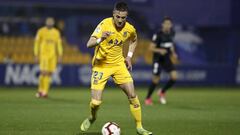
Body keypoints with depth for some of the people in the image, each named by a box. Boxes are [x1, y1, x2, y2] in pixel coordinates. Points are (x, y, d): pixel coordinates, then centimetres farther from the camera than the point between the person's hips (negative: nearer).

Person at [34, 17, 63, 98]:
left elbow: (59, 44, 13)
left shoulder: (56, 32, 9)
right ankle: (40, 91, -2)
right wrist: (36, 55, -4)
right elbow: (37, 43, 0)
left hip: (53, 55, 4)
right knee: (43, 72, -14)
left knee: (49, 73, 1)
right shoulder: (41, 31, -2)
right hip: (43, 54, -4)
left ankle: (45, 92, 6)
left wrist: (60, 55, 5)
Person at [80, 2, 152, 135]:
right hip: (101, 65, -3)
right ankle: (92, 117, 25)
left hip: (118, 64, 3)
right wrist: (100, 39, -45)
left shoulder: (130, 29, -6)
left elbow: (133, 41, 20)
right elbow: (89, 44, -26)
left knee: (132, 95, -7)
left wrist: (129, 56, 7)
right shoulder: (105, 24, -19)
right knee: (96, 102, -11)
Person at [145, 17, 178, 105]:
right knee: (155, 80, -3)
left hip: (167, 59, 5)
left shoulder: (171, 33, 2)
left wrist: (173, 53, 7)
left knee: (174, 76, -9)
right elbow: (151, 48, -17)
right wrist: (160, 50, -34)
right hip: (158, 59, -5)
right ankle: (148, 98, 19)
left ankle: (162, 92, 14)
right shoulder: (158, 35, -18)